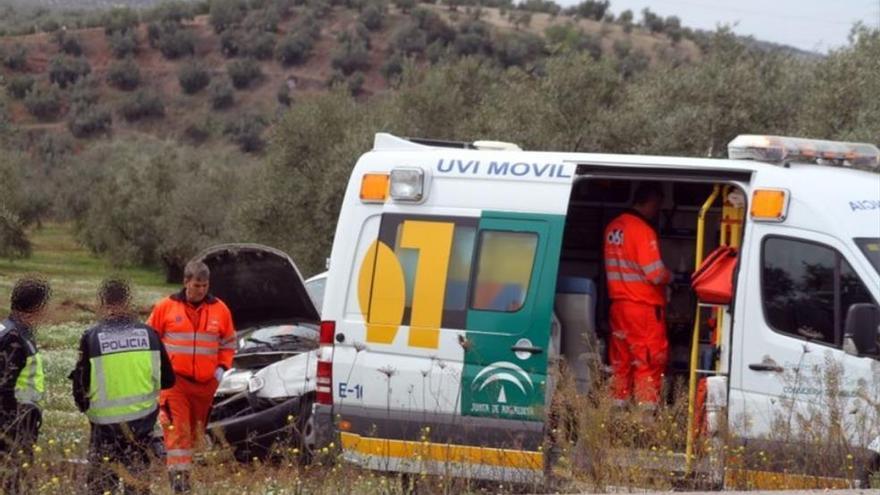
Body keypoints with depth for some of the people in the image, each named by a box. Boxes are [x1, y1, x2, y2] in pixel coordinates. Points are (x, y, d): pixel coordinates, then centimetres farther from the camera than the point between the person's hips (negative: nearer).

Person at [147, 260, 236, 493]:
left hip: (206, 383, 3)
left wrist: (221, 368, 4)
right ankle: (178, 473, -16)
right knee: (177, 427, -13)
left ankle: (186, 465, 20)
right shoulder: (166, 307, -1)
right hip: (174, 380, -3)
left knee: (196, 429, 9)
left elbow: (228, 343, 18)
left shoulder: (219, 310, 6)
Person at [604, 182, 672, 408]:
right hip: (645, 307, -8)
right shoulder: (643, 230, -17)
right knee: (649, 364, -4)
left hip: (618, 304, 8)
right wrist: (669, 276, 1)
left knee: (621, 363, 12)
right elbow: (655, 274, -20)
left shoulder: (613, 227, 8)